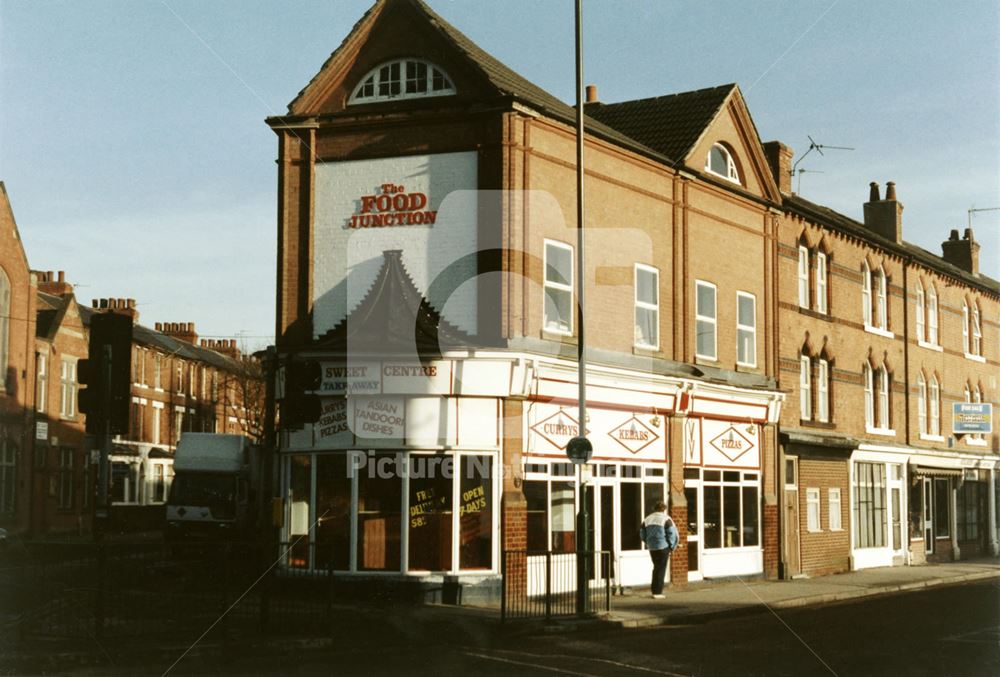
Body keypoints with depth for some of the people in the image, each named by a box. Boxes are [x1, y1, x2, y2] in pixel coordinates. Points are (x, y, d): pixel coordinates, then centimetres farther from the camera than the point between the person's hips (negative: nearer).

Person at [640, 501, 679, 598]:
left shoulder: (647, 520, 10)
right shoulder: (666, 519, -5)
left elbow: (643, 534, 12)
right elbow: (672, 534, -9)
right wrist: (671, 547, 1)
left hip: (652, 548, 5)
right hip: (663, 547, -5)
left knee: (656, 567, 20)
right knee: (661, 569, 1)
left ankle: (654, 588, 19)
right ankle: (657, 592, 0)